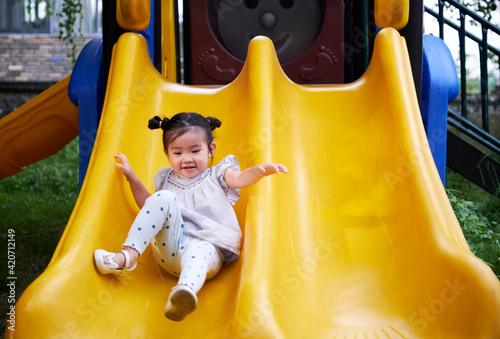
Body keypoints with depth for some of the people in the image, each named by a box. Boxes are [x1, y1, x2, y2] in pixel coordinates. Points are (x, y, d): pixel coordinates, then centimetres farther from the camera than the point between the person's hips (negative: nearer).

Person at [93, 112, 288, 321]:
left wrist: (260, 171, -28)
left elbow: (241, 179, -5)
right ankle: (128, 255, -32)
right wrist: (131, 177, 26)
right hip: (169, 246, 3)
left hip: (206, 244, -3)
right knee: (164, 198, -20)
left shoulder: (216, 175, 15)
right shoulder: (167, 179, 25)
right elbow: (149, 207, 32)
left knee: (199, 252, -40)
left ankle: (185, 290, -74)